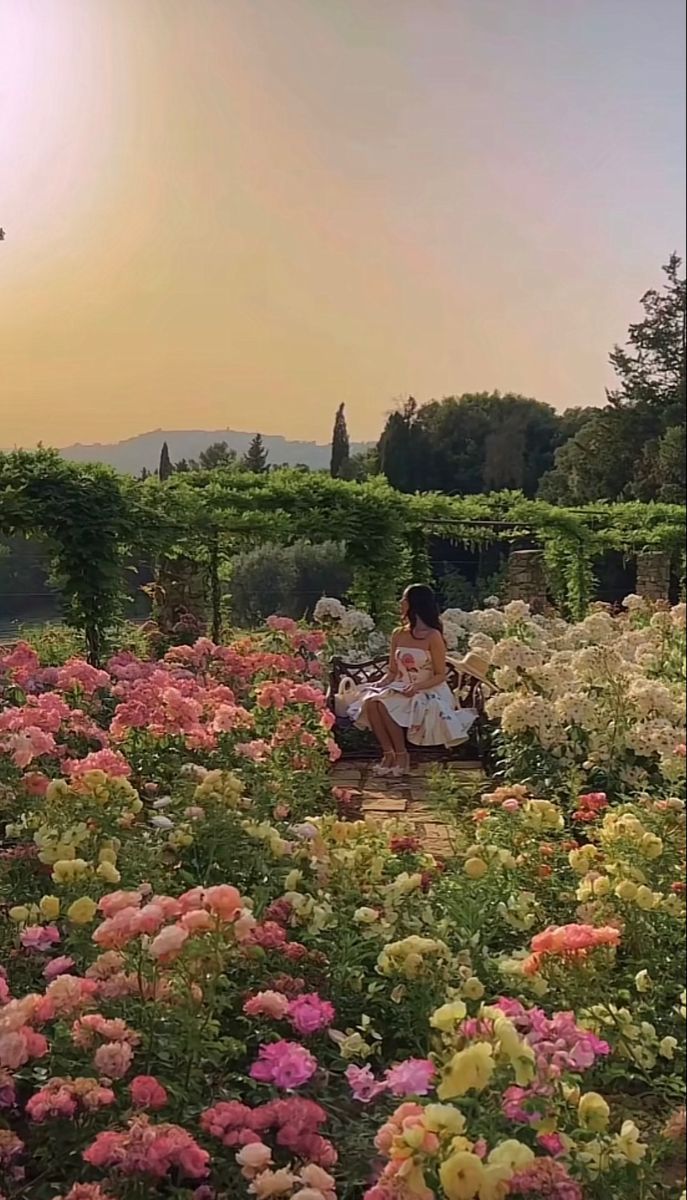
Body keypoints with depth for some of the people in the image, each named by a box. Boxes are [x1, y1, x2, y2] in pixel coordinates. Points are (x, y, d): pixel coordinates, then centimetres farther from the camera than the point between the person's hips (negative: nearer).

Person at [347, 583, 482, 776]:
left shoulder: (433, 636, -9)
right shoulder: (398, 634, 10)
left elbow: (440, 675, -8)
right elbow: (392, 671, 13)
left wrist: (418, 686, -24)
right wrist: (381, 684, -8)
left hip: (428, 691, -6)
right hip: (401, 689, 6)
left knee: (384, 705, -30)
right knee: (370, 701, -24)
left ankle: (402, 755, -17)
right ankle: (388, 753, -18)